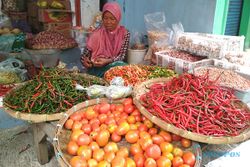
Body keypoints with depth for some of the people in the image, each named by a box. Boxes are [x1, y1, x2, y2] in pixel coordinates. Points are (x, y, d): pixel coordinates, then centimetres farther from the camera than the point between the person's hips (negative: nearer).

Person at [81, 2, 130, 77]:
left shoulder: (124, 33, 0)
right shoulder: (96, 34, -2)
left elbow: (122, 56, -7)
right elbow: (84, 56, 0)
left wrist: (107, 61, -24)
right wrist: (85, 61, -24)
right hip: (96, 68, -2)